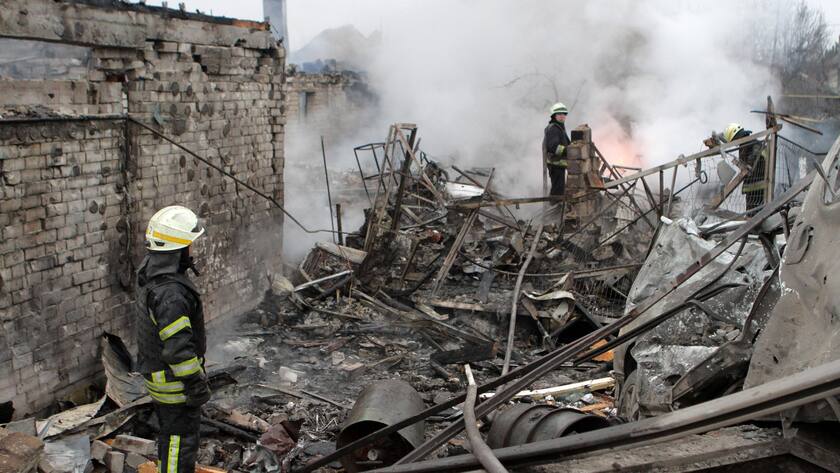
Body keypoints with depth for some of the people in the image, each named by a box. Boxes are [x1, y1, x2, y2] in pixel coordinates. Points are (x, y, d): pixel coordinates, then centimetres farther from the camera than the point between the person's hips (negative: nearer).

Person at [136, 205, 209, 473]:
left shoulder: (150, 272, -1)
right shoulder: (170, 293, -33)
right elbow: (179, 348, -30)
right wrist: (197, 385, -20)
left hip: (154, 369, 10)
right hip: (174, 381, -10)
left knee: (171, 432, 28)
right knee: (181, 439, 6)